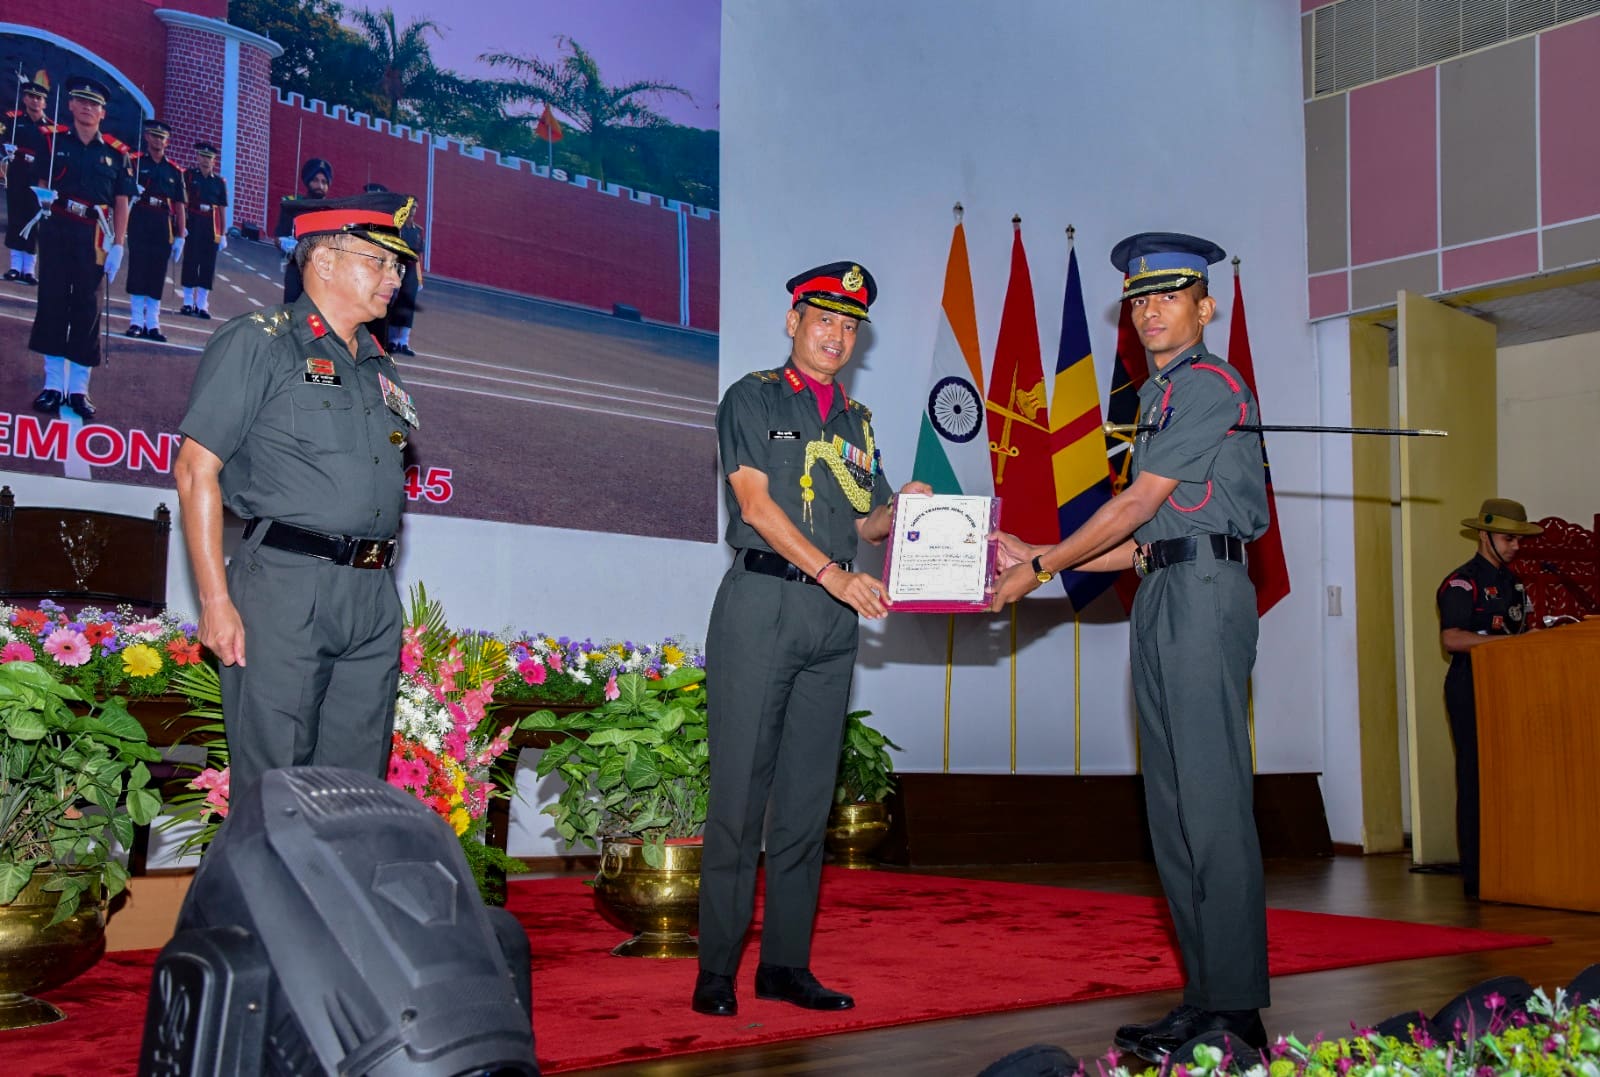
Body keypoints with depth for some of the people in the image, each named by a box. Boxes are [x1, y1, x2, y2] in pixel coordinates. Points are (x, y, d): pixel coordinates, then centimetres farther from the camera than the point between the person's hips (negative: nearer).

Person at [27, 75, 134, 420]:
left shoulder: (115, 153, 6)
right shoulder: (54, 140, 6)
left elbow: (121, 202, 5)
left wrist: (118, 245, -3)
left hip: (93, 236, 0)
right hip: (56, 230, 0)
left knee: (87, 307, 1)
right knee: (52, 300, 0)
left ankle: (79, 388, 6)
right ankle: (53, 384, 5)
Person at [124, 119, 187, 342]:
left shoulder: (174, 171, 13)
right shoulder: (135, 163, 6)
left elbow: (180, 205, 10)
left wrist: (180, 237, 4)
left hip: (164, 226, 2)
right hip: (140, 221, -2)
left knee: (158, 273, 2)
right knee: (138, 267, -4)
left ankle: (153, 323, 5)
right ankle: (136, 321, 0)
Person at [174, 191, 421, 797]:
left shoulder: (380, 370, 19)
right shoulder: (259, 344, -1)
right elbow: (197, 470, -7)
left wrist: (374, 583, 13)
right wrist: (216, 601, -13)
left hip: (373, 598, 7)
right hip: (287, 589, -6)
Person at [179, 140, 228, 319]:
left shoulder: (220, 182, 10)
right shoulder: (188, 176, 3)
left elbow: (221, 209, 10)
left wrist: (223, 235, 6)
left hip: (211, 227, 3)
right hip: (193, 224, -2)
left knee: (208, 265, 2)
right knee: (190, 262, -1)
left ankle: (202, 305, 8)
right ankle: (188, 303, 6)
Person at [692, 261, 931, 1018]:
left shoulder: (856, 421, 19)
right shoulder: (752, 399, 3)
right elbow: (756, 503, -8)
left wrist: (903, 509, -2)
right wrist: (834, 573, -16)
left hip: (834, 617, 5)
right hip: (761, 602, -5)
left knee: (808, 799, 6)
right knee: (740, 792, -5)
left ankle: (786, 964, 13)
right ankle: (716, 970, 2)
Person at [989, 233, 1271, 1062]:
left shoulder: (1209, 386, -5)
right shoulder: (1158, 400, 23)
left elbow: (1137, 507, -10)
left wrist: (1041, 569, -4)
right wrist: (1038, 558, 16)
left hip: (1204, 592, -10)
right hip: (1161, 599, 10)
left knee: (1212, 805, -10)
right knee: (1172, 809, 8)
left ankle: (1234, 1010, -6)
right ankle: (1206, 996, 13)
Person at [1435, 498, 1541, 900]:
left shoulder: (1514, 582, 19)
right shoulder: (1461, 583, -7)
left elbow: (1522, 630, 23)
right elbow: (1451, 638, -18)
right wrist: (1509, 641, -21)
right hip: (1472, 693, -8)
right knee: (1477, 781, -7)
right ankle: (1476, 876, -4)